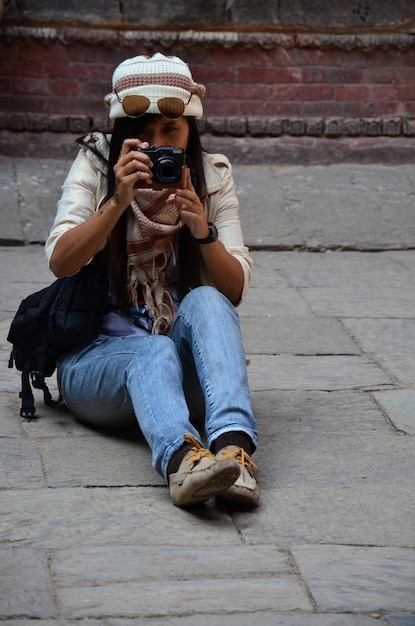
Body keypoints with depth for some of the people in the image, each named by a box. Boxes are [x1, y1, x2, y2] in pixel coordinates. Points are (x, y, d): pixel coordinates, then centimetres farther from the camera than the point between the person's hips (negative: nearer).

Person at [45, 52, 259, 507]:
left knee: (206, 302, -30)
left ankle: (233, 446, -52)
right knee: (153, 352, -36)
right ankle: (180, 458, -66)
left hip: (183, 358, 2)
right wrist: (118, 201, -28)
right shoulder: (96, 165, 0)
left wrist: (203, 231, -24)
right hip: (96, 358, -2)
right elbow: (61, 262, -14)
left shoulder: (212, 177, 5)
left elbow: (235, 290, -4)